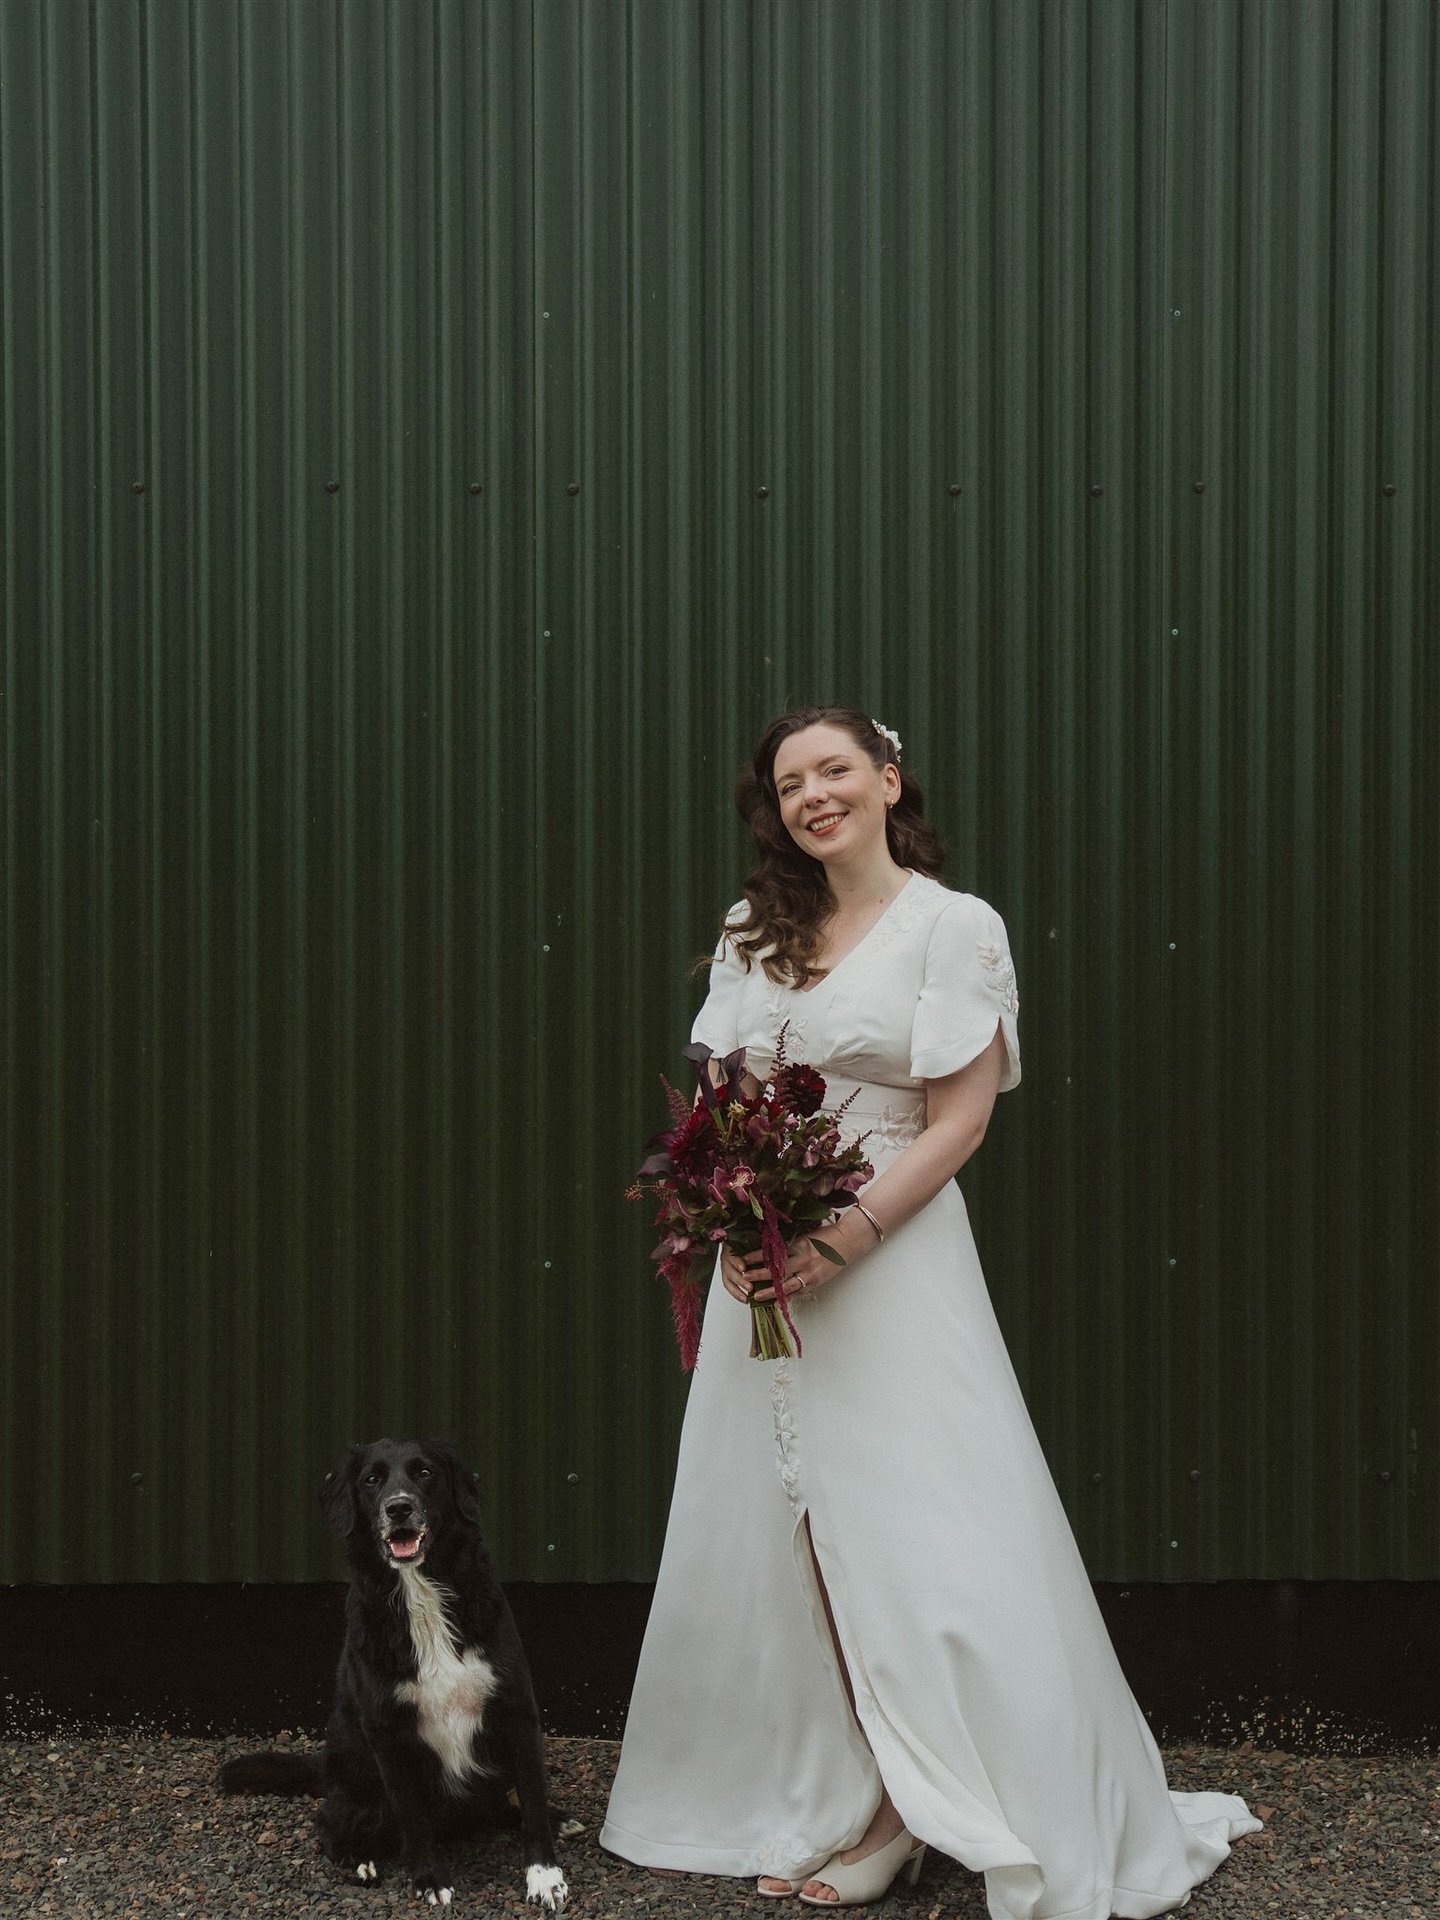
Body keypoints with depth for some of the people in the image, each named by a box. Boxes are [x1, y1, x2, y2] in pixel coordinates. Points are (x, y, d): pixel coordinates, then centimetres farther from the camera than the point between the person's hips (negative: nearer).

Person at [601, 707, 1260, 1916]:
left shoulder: (955, 927, -4)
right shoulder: (755, 932, 12)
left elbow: (960, 1120, -9)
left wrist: (844, 1238, -19)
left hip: (888, 1259, -6)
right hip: (764, 1265, 6)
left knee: (919, 1533, -7)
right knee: (779, 1535, 7)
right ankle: (839, 1812, 19)